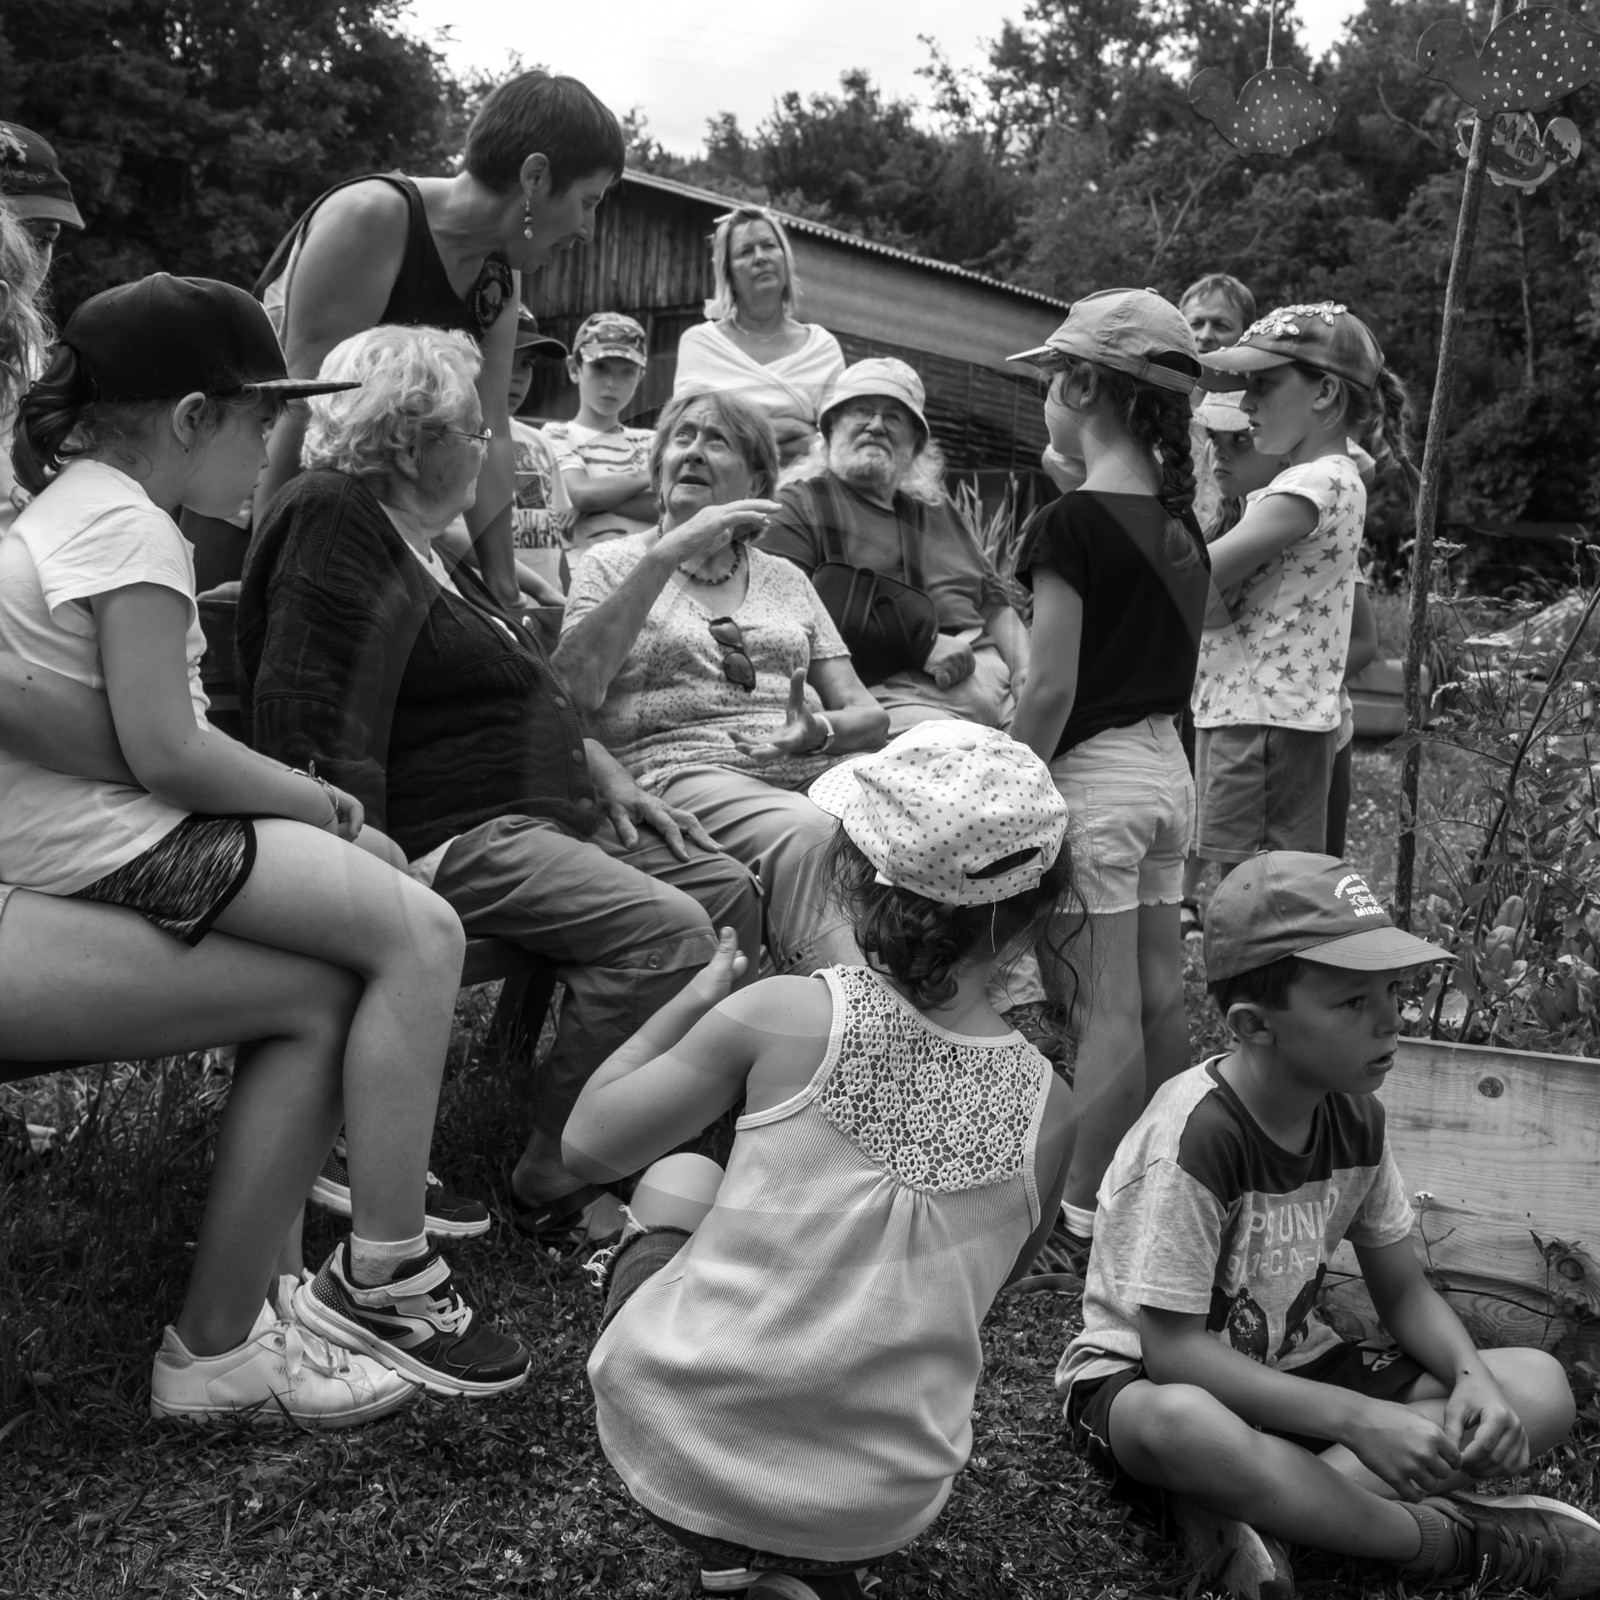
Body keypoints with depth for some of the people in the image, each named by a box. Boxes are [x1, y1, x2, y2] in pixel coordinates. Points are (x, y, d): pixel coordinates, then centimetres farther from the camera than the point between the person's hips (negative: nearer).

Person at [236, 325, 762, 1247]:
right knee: (664, 930, -25)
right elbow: (311, 725, -21)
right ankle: (559, 1192, -13)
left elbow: (528, 695, 28)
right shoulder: (337, 527, -10)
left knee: (730, 891, 2)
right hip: (451, 837, -10)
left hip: (552, 814, 11)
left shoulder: (427, 545, 21)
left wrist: (610, 781, 16)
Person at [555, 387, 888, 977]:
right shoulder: (611, 564, 14)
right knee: (810, 835, -36)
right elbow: (575, 690, -7)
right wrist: (665, 555, -10)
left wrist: (822, 728, -9)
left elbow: (868, 715, 17)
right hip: (686, 770, -3)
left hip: (813, 768, 4)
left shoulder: (785, 579, 24)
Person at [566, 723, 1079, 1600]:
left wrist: (697, 997, 9)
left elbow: (588, 1143, -3)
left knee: (672, 1187, 23)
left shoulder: (783, 1015, -15)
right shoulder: (1048, 1109, -6)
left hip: (677, 1447, -4)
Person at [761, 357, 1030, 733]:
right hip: (895, 692, -6)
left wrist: (1025, 670, 5)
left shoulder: (938, 512, 30)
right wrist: (919, 644, -10)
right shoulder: (799, 505, 7)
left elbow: (995, 603, 27)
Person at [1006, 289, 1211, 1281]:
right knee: (1161, 990, 14)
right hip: (1169, 764, 8)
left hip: (1096, 772, -8)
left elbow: (1053, 690, -18)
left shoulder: (1076, 524, -16)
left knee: (1109, 1005, -3)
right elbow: (1180, 670, 13)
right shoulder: (1182, 526, 8)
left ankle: (1084, 1221, 7)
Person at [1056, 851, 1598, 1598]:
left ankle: (1257, 1509, -22)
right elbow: (1172, 1350, -26)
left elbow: (1405, 1292, 5)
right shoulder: (1195, 1137, -27)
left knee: (1540, 1387, -10)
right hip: (1144, 1378, -7)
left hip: (1289, 1369, 7)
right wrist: (1357, 1419, -31)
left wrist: (1473, 1377, -16)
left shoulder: (1354, 1116, -6)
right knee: (1180, 1424, -43)